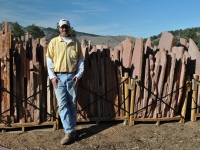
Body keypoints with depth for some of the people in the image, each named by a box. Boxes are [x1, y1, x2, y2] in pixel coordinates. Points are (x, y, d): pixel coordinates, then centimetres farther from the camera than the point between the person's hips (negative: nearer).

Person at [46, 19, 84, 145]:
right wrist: (52, 76, -6)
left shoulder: (76, 42, 6)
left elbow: (81, 60, 8)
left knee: (72, 104, 7)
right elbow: (49, 60, 2)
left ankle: (71, 129, 19)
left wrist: (79, 74, -3)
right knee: (62, 104, -5)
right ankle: (70, 131, -1)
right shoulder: (54, 42, 4)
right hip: (58, 77, -1)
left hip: (72, 76, 1)